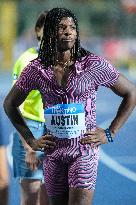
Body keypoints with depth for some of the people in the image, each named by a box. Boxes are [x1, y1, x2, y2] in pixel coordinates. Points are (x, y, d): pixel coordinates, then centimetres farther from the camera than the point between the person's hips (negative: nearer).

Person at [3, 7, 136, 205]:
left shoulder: (93, 64, -6)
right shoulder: (36, 69, -1)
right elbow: (10, 104, 14)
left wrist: (110, 133, -1)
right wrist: (30, 140, 7)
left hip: (84, 149, -3)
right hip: (53, 151, 3)